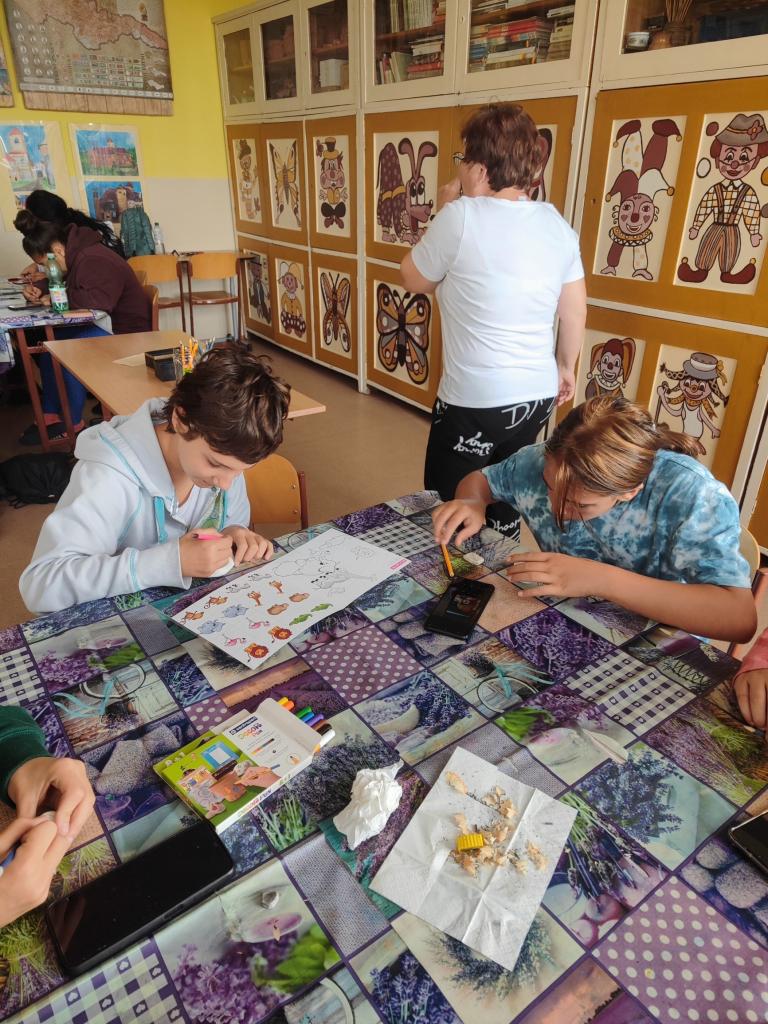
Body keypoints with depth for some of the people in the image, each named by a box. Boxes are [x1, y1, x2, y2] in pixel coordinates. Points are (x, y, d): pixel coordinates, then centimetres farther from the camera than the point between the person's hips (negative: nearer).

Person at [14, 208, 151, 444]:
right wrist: (38, 288, 3)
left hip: (126, 331, -11)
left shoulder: (93, 260, -22)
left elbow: (99, 301, -37)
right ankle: (51, 414, 2)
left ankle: (72, 422, -8)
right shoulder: (77, 256, 10)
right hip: (100, 325, 11)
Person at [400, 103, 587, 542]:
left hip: (475, 400, -7)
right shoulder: (557, 224, 3)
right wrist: (565, 366, 24)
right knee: (505, 499, 24)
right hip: (538, 394, 7)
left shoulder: (462, 217, -15)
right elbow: (575, 313, 10)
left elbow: (414, 279, 1)